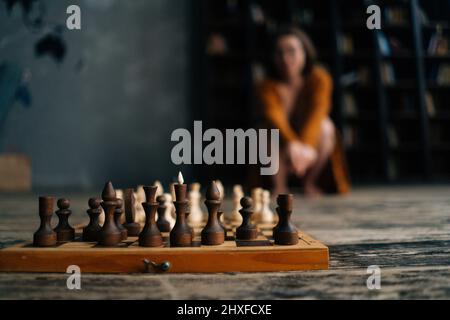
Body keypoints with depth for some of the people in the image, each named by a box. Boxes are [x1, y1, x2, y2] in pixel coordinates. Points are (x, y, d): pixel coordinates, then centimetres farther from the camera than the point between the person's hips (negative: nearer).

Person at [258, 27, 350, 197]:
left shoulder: (319, 78, -16)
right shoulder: (269, 86, -16)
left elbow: (319, 112, -33)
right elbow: (274, 116, -35)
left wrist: (306, 145, -52)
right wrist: (292, 144, -56)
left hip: (312, 143, 0)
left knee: (325, 126, -31)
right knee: (271, 131, -32)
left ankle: (310, 183, -8)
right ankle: (279, 185, -7)